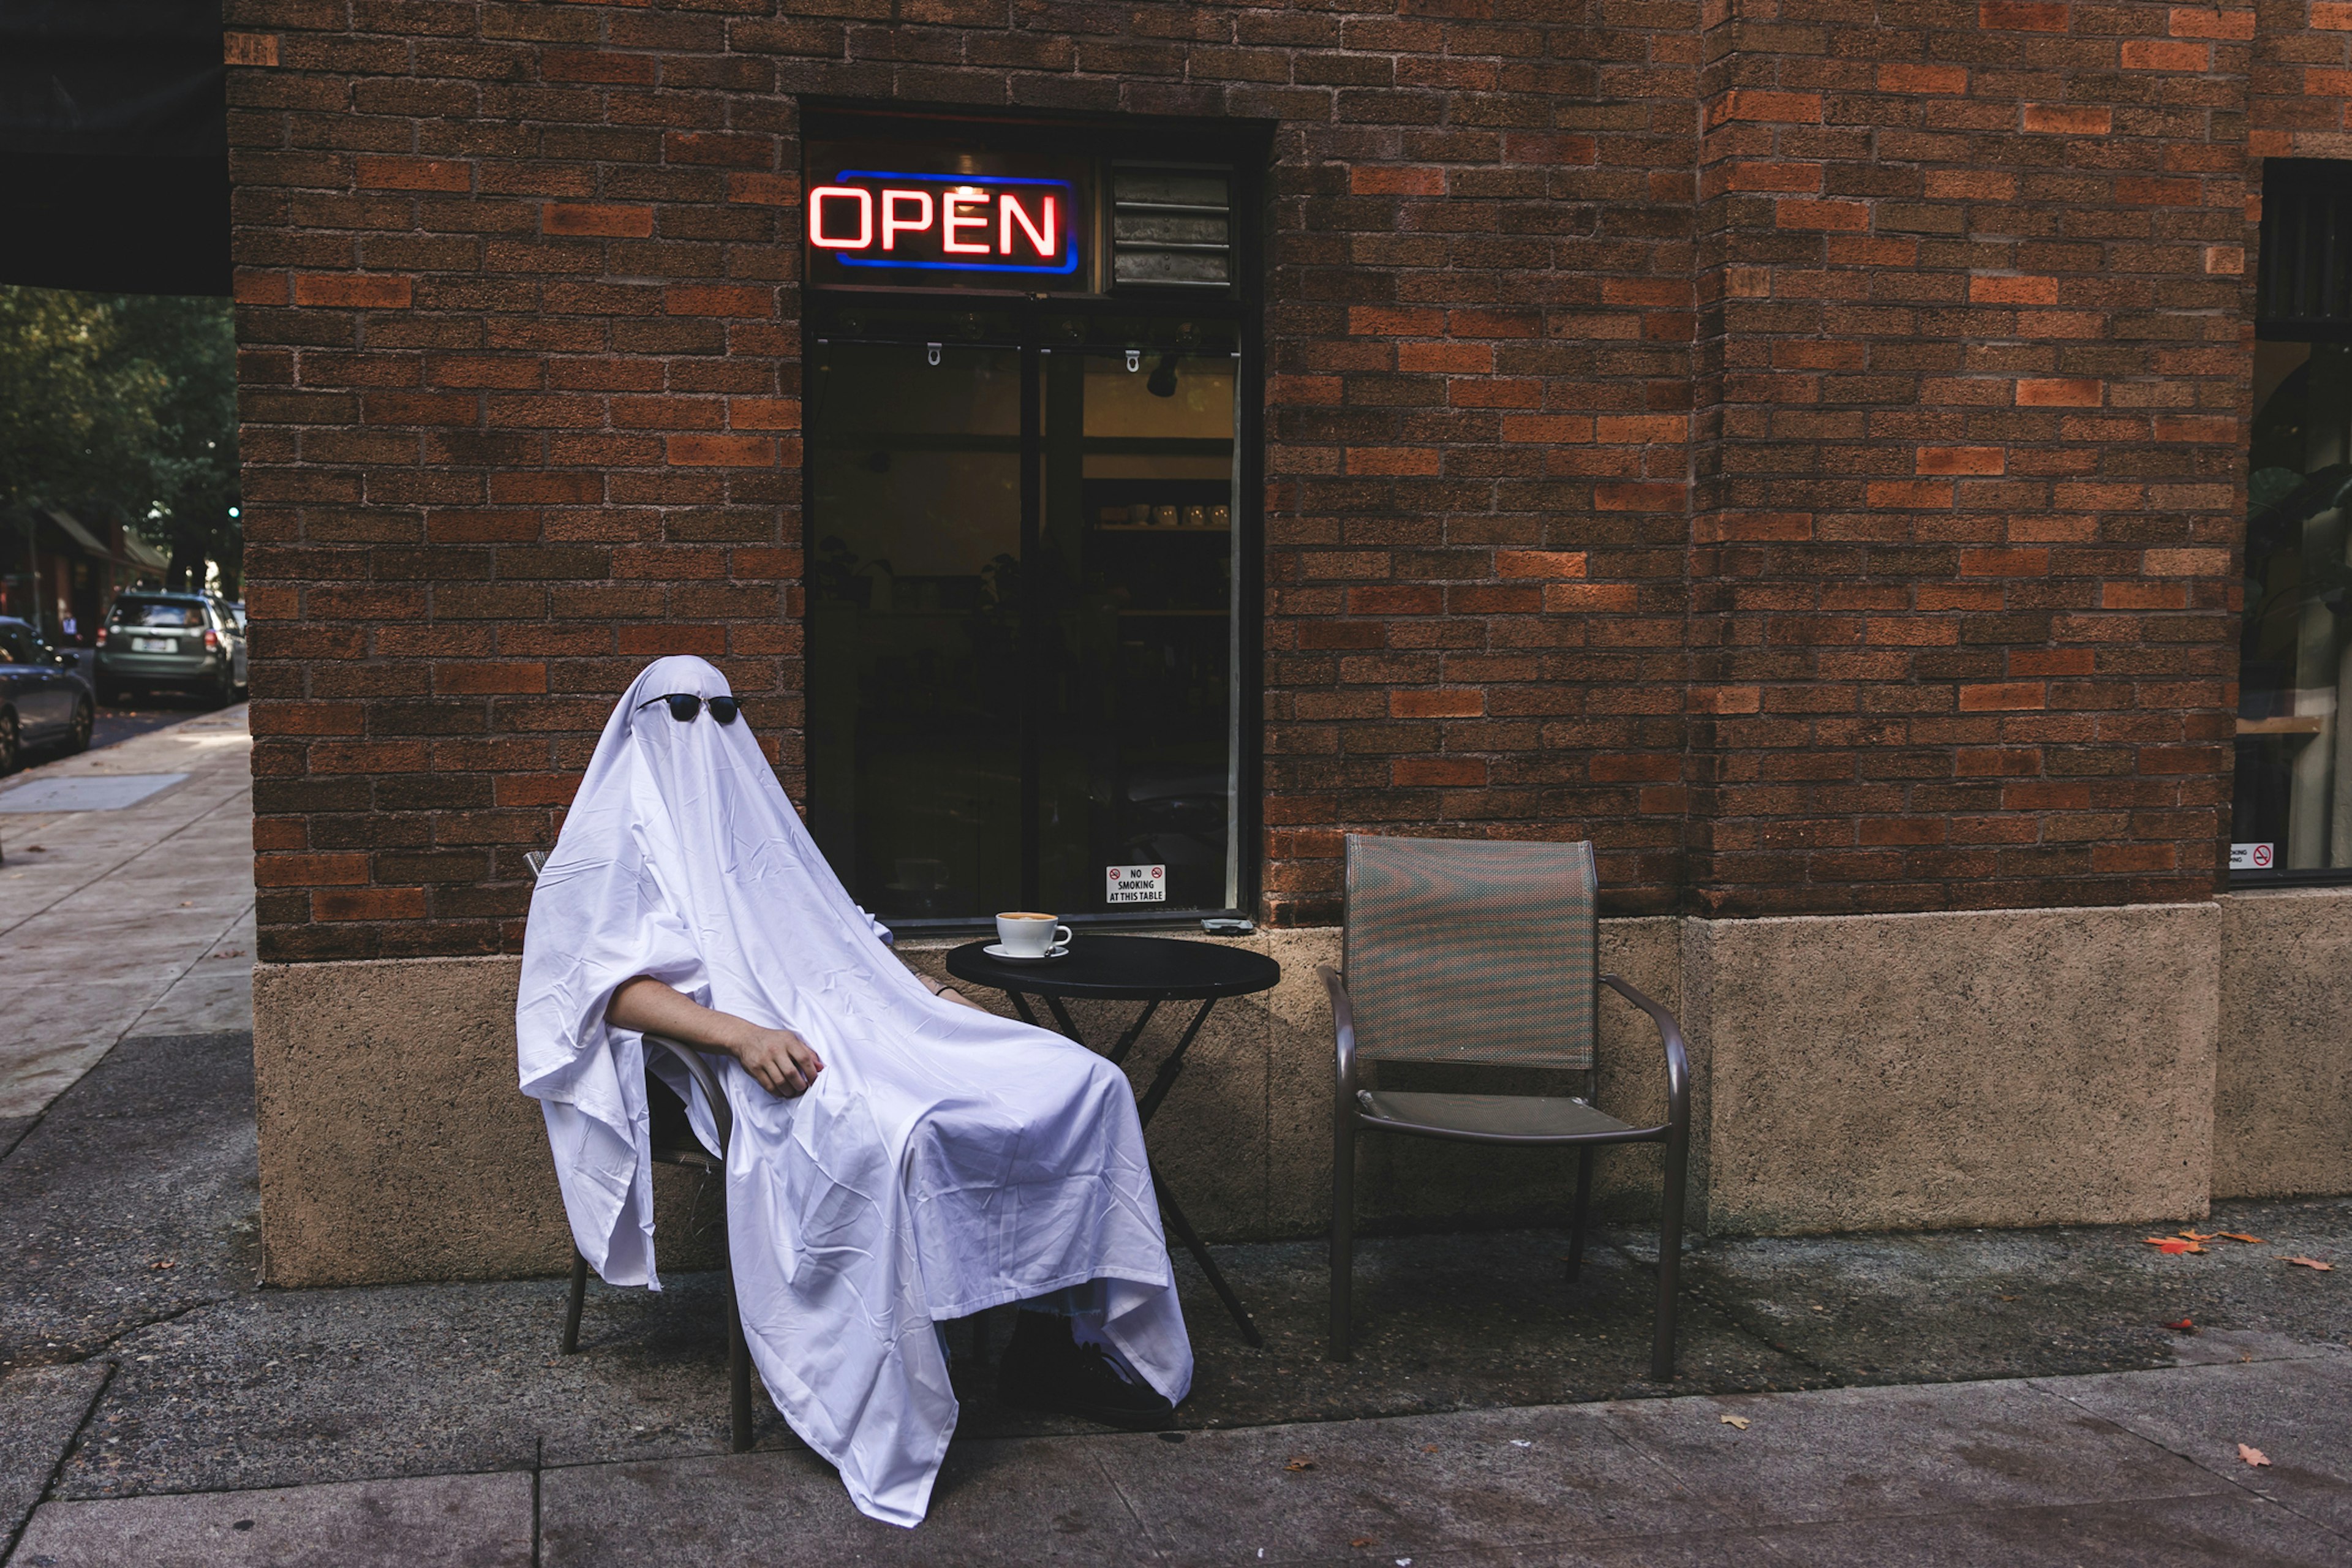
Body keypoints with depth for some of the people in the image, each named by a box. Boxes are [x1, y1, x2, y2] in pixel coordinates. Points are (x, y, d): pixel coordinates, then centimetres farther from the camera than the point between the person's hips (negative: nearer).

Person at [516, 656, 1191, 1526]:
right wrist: (739, 1034, -21)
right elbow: (611, 987, -6)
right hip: (772, 1058, -7)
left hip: (857, 1018, 8)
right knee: (883, 1139, -42)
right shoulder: (621, 841, 10)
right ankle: (886, 1435, -31)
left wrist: (936, 996, 18)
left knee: (1082, 1082, -10)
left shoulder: (759, 823, 31)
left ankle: (1062, 1334, -4)